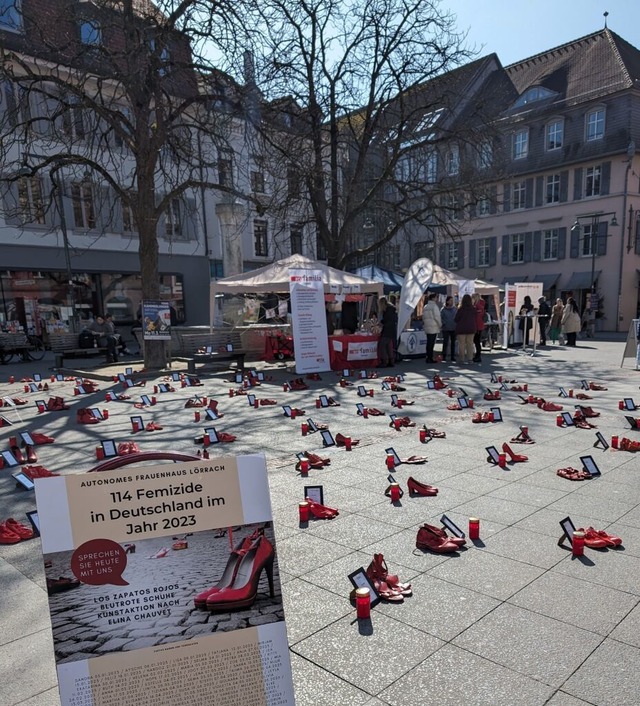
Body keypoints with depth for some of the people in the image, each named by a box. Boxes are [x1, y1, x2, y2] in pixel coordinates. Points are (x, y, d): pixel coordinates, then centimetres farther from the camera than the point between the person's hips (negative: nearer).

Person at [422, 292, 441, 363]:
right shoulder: (434, 306, -11)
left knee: (429, 342, 11)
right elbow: (437, 317, -13)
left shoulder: (425, 307, 14)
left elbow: (423, 317, 17)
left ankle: (428, 357, 14)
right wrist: (440, 325, -2)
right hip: (434, 328, -8)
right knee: (432, 343, -6)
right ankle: (430, 358, -6)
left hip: (427, 327, 8)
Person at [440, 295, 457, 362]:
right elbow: (440, 318, -5)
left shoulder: (455, 309, 6)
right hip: (446, 329, -4)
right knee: (445, 342, -8)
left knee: (453, 343, 9)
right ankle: (444, 356, 0)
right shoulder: (443, 309, -4)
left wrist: (456, 324, -1)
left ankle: (452, 357, 17)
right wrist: (444, 324, -12)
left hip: (454, 329, 4)